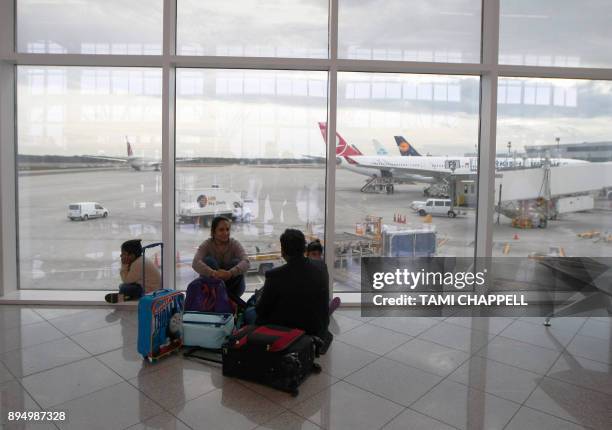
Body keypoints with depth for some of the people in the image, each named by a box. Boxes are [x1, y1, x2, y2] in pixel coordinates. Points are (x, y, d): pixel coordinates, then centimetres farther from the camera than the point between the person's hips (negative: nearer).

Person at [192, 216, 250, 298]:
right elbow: (195, 263, -29)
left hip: (232, 285, 1)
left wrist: (230, 273, -47)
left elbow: (245, 262, -26)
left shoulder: (235, 244, -9)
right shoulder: (206, 244, -11)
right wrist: (213, 273, -48)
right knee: (209, 261, -24)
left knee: (236, 262, -23)